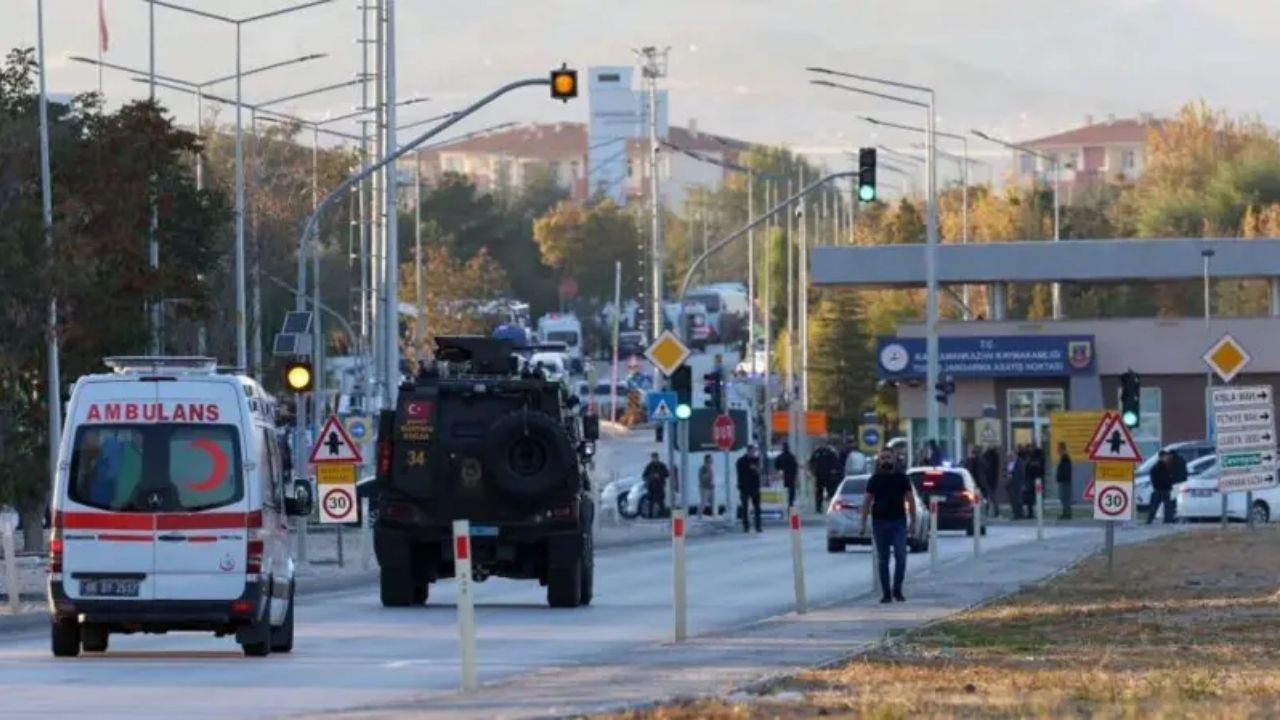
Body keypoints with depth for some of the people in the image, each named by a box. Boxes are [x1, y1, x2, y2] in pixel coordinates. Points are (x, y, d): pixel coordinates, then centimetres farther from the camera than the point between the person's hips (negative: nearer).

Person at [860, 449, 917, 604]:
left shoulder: (902, 478, 5)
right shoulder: (875, 480, 6)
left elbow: (910, 500, 7)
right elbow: (867, 502, 7)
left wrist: (913, 522, 1)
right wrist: (863, 523, 1)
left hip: (898, 522, -1)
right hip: (879, 522, 1)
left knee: (901, 556, -10)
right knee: (882, 559, 3)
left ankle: (897, 590, 2)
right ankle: (886, 593, 8)